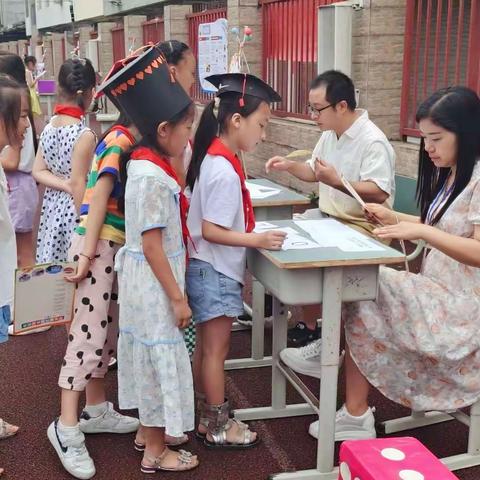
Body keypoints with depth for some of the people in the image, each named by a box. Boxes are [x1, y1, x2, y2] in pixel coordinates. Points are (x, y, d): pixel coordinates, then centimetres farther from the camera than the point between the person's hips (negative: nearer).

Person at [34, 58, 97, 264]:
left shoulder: (48, 128, 2)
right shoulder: (85, 135, -19)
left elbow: (38, 172, 2)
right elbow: (78, 185, -18)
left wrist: (64, 185, -7)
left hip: (52, 208, 7)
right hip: (73, 211, -7)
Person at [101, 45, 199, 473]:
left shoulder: (148, 164, 5)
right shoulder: (151, 176, -24)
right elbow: (151, 245, -22)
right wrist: (177, 296, -19)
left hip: (148, 279, 10)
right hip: (154, 281, -10)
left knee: (150, 354, 20)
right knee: (161, 356, 3)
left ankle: (150, 430, 38)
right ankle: (156, 452, 18)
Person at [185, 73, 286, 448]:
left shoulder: (214, 158, 5)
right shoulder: (224, 170, -24)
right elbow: (211, 231, -23)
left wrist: (250, 235, 8)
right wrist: (257, 240, -22)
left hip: (211, 269, 9)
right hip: (214, 272, -9)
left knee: (206, 347, 18)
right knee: (216, 349, 4)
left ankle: (207, 416, 32)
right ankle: (218, 427, 18)